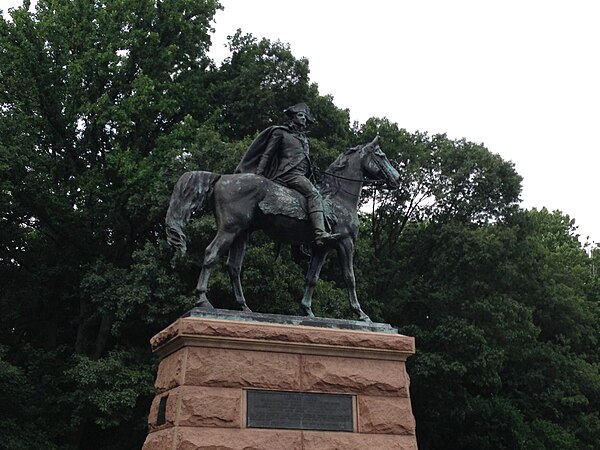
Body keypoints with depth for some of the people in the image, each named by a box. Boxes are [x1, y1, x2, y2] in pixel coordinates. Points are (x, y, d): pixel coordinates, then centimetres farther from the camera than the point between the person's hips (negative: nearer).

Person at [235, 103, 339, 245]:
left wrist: (310, 178, 20)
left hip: (301, 175, 9)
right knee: (314, 194, -27)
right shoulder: (280, 132, 8)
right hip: (289, 173, -9)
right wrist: (258, 175, -3)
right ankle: (320, 233, -43)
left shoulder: (304, 138, 28)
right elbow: (267, 155, 5)